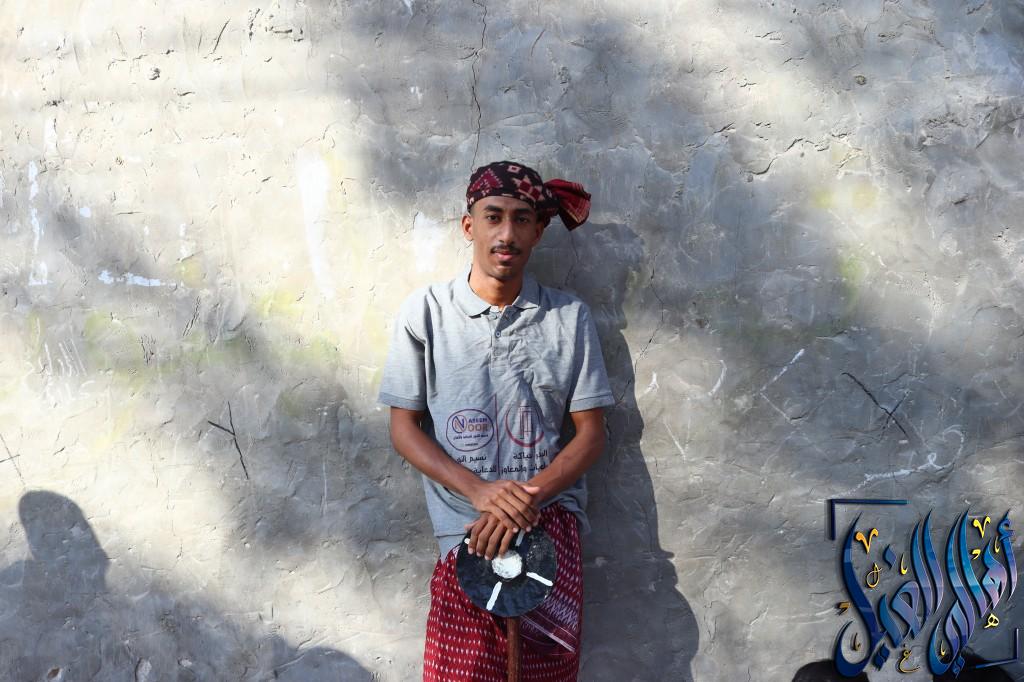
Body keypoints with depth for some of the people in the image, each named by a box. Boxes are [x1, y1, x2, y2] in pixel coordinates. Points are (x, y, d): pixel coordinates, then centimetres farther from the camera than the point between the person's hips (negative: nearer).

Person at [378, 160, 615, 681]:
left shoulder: (570, 317, 3)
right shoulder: (425, 312, 1)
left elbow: (590, 433, 3)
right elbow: (404, 429, 2)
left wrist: (529, 498, -13)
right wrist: (479, 491, -13)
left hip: (550, 523, 1)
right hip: (464, 526, -1)